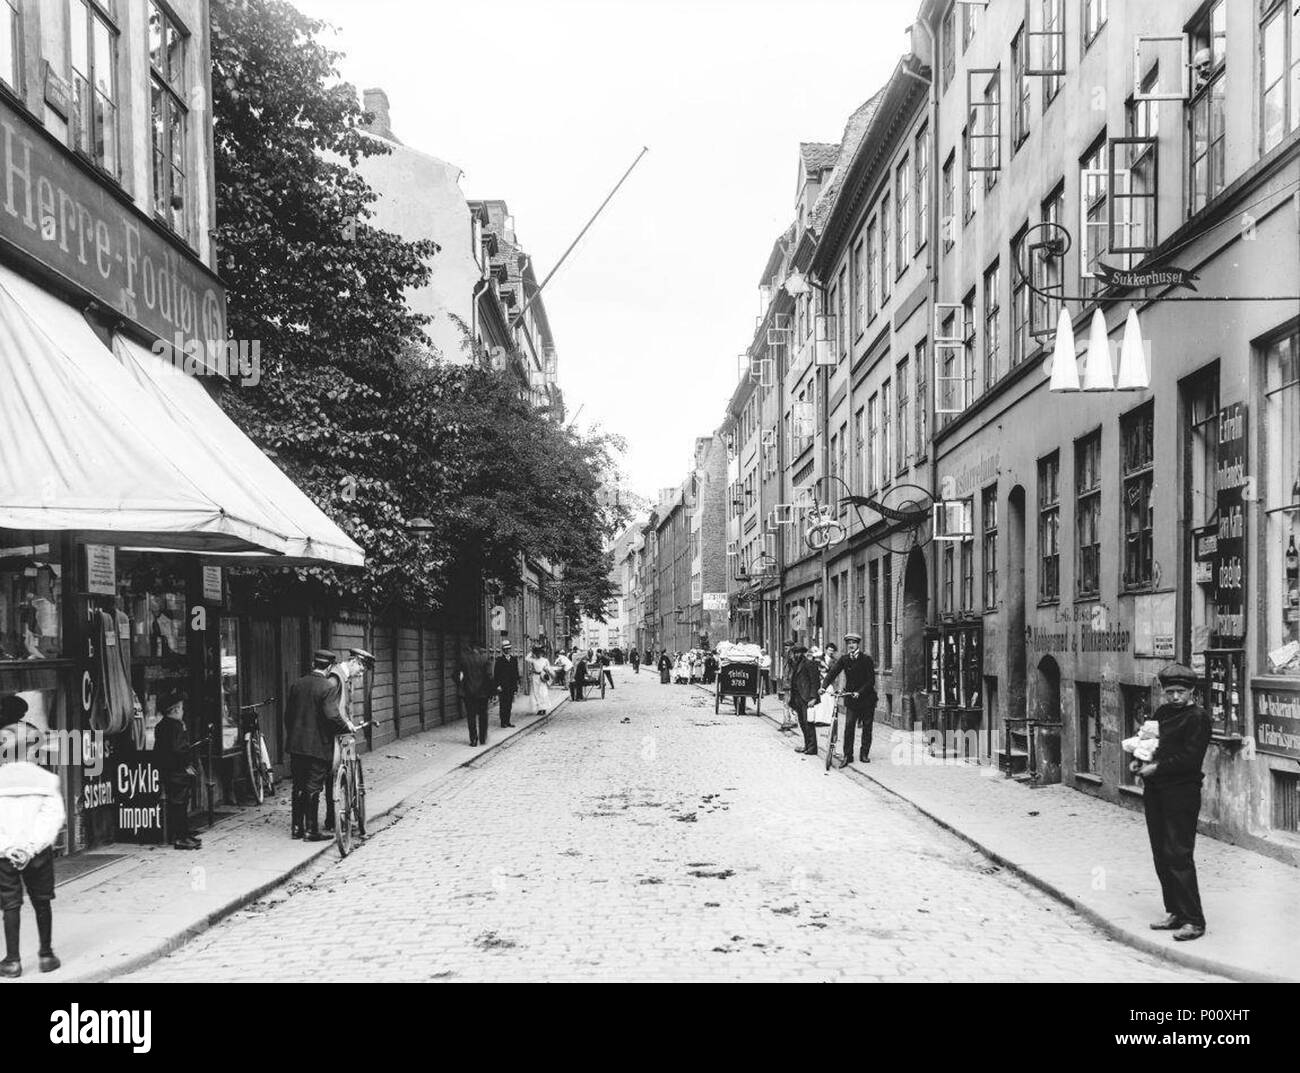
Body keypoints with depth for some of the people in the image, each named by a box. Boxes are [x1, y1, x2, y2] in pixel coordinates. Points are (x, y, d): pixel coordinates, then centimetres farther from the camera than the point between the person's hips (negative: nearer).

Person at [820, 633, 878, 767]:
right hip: (850, 698, 2)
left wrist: (859, 692, -24)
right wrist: (824, 686, -22)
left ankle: (864, 754, 18)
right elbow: (832, 672, -7)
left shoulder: (866, 659, -8)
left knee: (867, 726, 6)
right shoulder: (844, 659, 1)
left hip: (866, 697, -1)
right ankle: (847, 756, -4)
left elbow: (871, 680, -12)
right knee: (849, 726, -8)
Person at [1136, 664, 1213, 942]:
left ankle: (1194, 921, -4)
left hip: (1181, 792, -8)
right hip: (1155, 792, 8)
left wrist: (1157, 768, -16)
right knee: (1161, 855, 12)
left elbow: (1189, 758, -17)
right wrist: (1138, 761, 4)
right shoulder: (1162, 712, 15)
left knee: (1179, 855, -9)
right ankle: (1174, 912, 23)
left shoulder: (1197, 718, -9)